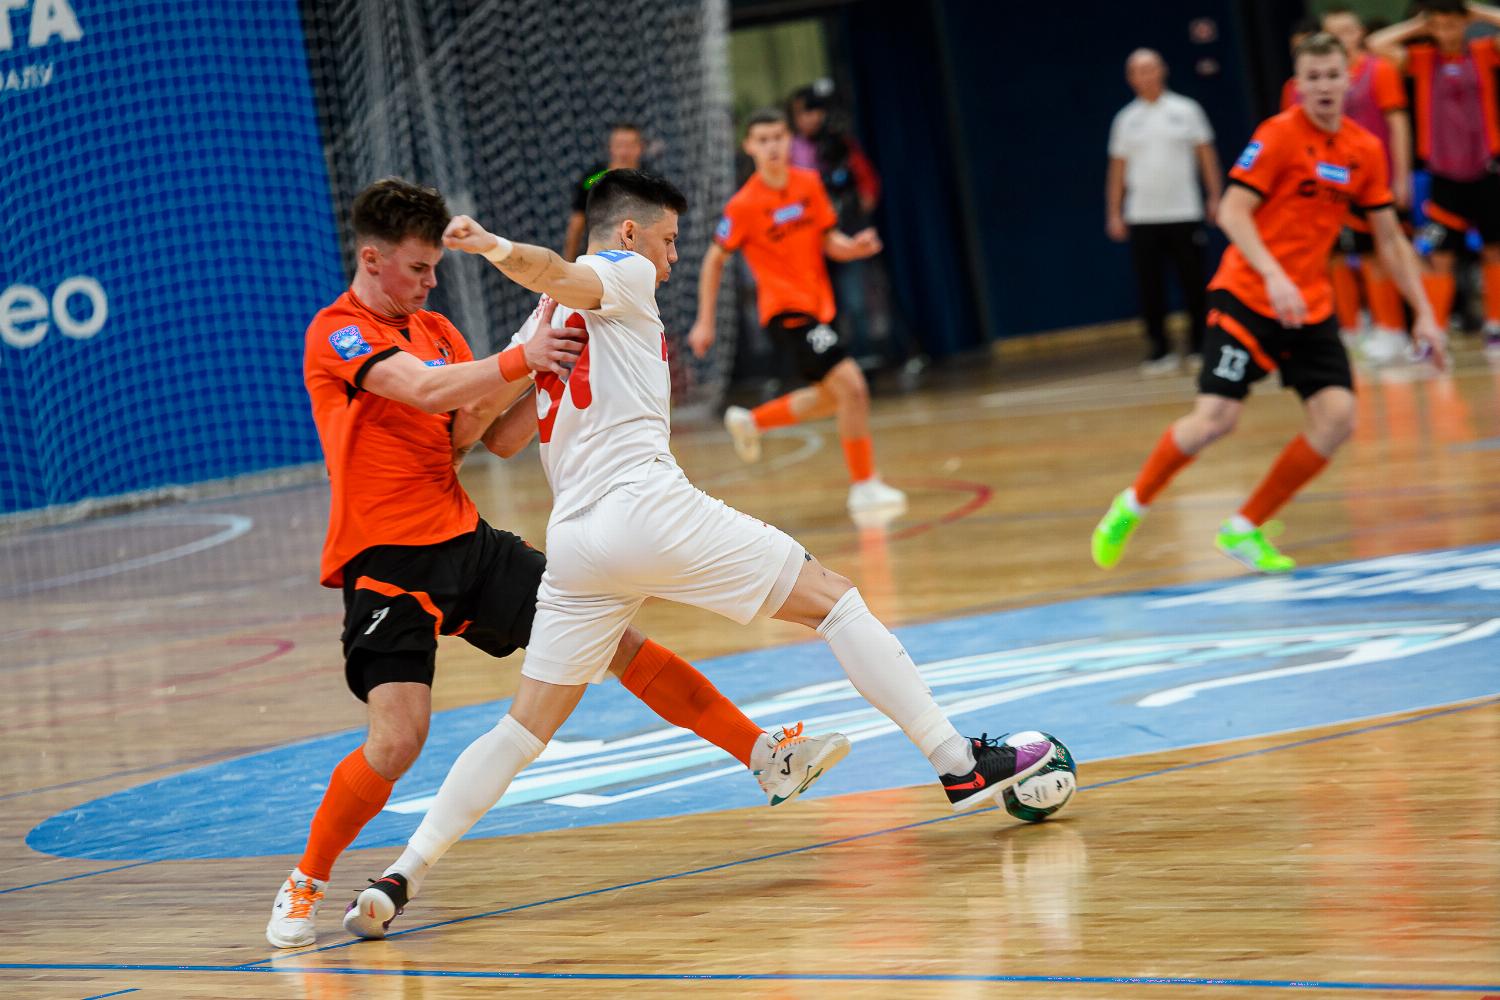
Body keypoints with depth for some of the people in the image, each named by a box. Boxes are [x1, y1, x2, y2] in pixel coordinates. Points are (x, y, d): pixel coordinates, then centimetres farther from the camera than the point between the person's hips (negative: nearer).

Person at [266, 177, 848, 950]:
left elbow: (496, 438, 11)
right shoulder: (337, 333, -8)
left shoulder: (434, 331, 15)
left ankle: (766, 756, 11)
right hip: (387, 561, -7)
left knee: (614, 637, 4)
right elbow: (425, 392, -26)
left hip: (465, 540, 7)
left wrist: (552, 372, -3)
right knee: (398, 739, -20)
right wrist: (520, 359, -34)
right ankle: (305, 885, 1)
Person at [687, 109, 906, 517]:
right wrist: (704, 323, -2)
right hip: (785, 310, -7)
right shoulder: (744, 205, -13)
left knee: (832, 397, 22)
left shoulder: (810, 184, 1)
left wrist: (853, 246, -14)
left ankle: (751, 420, 42)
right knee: (851, 386, -19)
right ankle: (864, 486, -9)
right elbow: (714, 260, -3)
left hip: (817, 306, 7)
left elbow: (828, 241, 9)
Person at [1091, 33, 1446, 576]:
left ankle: (1245, 530, 3)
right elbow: (1232, 212, -17)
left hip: (1310, 307, 5)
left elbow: (1390, 239, 14)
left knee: (1336, 419, -11)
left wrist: (1424, 314, 10)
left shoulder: (1365, 151, 6)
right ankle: (1132, 506, 11)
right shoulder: (1280, 135, -10)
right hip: (1247, 296, -5)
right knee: (1216, 417, -14)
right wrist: (1274, 276, -29)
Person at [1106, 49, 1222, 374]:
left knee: (1194, 285, 1)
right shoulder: (1126, 119, 9)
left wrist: (1214, 197, -1)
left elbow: (1206, 154, 6)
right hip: (1142, 217, 2)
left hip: (1184, 213, -1)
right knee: (1150, 288, 0)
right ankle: (1159, 350, 7)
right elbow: (1118, 168, 11)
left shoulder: (1186, 110, 4)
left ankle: (1199, 347, 11)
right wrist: (1114, 213, 7)